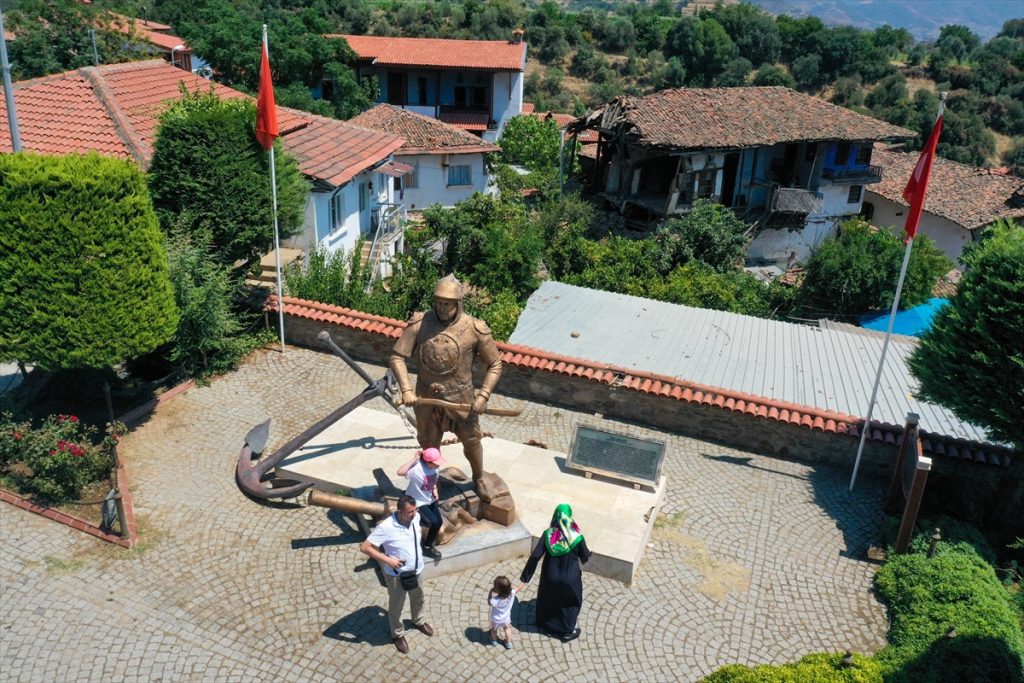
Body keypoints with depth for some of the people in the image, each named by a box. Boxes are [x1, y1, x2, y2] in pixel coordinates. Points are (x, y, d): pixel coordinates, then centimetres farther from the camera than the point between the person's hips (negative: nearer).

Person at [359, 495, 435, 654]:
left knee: (419, 599, 29)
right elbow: (365, 547, -27)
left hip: (416, 570, 6)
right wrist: (387, 559, -30)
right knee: (396, 607, 18)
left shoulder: (416, 517, -14)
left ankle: (419, 621, 58)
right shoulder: (386, 527, -32)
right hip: (397, 575, -5)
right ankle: (398, 635, 43)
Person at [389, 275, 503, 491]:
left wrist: (483, 395, -17)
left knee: (471, 441, 18)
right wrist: (406, 390, -21)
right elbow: (397, 356, -10)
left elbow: (495, 364, -7)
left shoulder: (475, 329, -16)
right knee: (429, 444, 20)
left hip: (460, 398, -1)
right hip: (426, 397, 1)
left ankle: (479, 478, 46)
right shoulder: (419, 323, -13)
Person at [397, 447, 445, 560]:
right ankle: (427, 547, 9)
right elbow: (400, 472, -50)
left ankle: (428, 544, 30)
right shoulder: (417, 468, -32)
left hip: (430, 500, 7)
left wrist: (435, 490, -8)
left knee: (439, 521, 5)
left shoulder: (434, 467, -10)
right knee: (434, 522, -15)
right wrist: (414, 459, -44)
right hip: (417, 502, -7)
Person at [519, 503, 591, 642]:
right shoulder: (576, 536, -21)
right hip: (570, 578, -1)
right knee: (571, 602, 26)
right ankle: (567, 631, 36)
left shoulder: (548, 535, -19)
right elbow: (585, 556, -7)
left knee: (547, 599, 29)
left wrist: (526, 575, -10)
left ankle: (543, 624, 48)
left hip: (550, 577, 1)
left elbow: (535, 556, -19)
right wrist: (588, 553, 18)